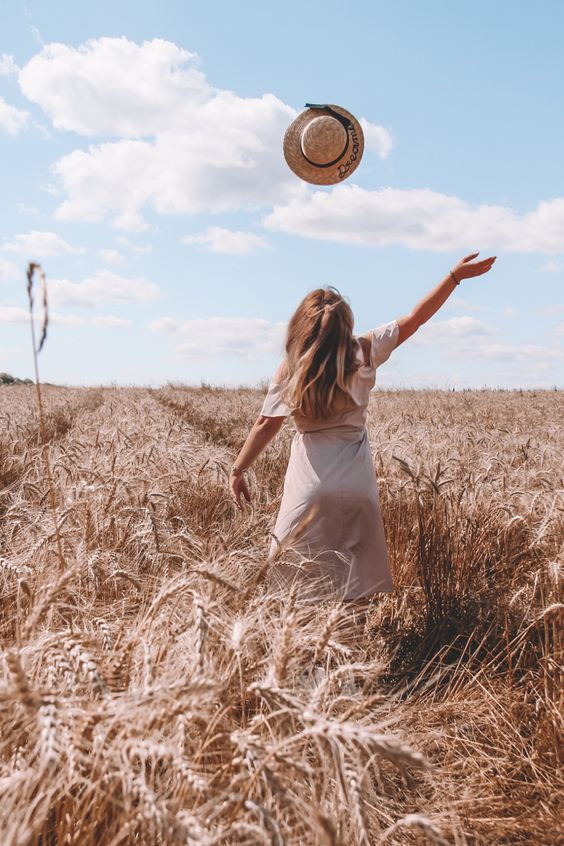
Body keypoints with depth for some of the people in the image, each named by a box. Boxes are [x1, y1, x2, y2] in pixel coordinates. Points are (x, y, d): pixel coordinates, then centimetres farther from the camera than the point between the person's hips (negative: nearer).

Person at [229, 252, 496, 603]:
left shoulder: (291, 367, -6)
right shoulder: (364, 352, -5)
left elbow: (266, 424, -6)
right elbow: (417, 317, 1)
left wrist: (238, 470, 2)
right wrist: (455, 276, 6)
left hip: (310, 485, -1)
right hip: (357, 485, 2)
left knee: (292, 571, 11)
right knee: (357, 573, 13)